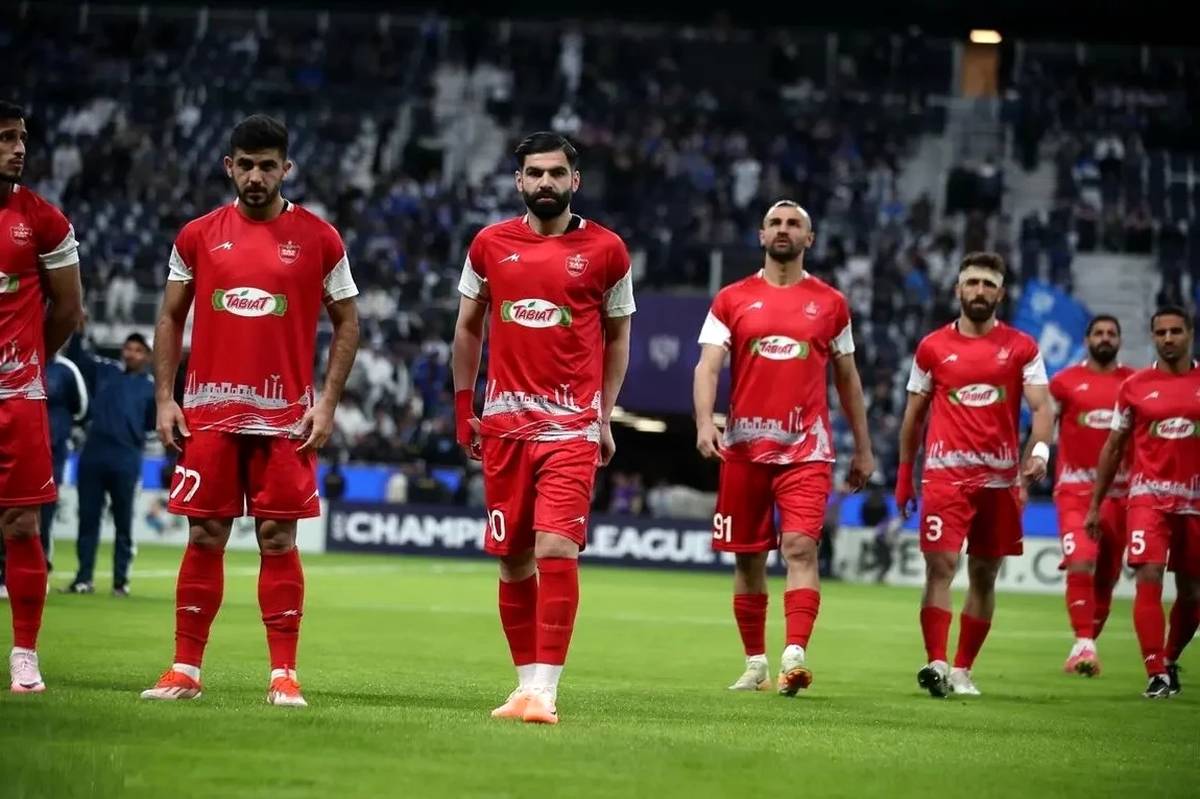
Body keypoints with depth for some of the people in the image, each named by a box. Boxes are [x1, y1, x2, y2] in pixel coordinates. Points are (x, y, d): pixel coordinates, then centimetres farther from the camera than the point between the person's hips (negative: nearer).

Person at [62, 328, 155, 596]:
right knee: (88, 517, 5)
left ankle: (121, 581, 7)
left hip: (125, 460, -2)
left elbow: (154, 423, 5)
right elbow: (76, 355, 14)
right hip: (93, 455, 2)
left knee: (123, 521, 3)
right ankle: (84, 578, 10)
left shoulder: (151, 387, 7)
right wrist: (78, 331, 3)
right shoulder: (105, 371, 12)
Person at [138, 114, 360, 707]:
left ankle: (284, 675, 2)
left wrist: (327, 403, -3)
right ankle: (185, 670, 8)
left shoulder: (318, 239, 1)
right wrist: (164, 398, 3)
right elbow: (170, 319, 12)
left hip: (285, 415, -1)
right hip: (208, 410, 2)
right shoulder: (198, 236, 6)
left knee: (278, 540, -2)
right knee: (204, 537, 3)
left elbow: (347, 324, 6)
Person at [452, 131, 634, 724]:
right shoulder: (490, 245, 7)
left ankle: (545, 689, -16)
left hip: (571, 425, -3)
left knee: (556, 549, -16)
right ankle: (527, 680, 18)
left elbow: (618, 336, 10)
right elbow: (468, 328, 16)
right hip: (504, 423, 3)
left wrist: (606, 415, 5)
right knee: (513, 560, 7)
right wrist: (464, 409, 12)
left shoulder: (605, 250, 2)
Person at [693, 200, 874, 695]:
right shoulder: (732, 300, 7)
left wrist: (863, 449, 16)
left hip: (806, 449, -1)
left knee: (800, 547, -17)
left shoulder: (829, 303, 9)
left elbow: (847, 378, 16)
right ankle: (755, 664, 18)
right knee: (748, 557, 7)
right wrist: (704, 423, -19)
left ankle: (795, 656, -27)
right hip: (744, 446, 1)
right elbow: (708, 367, -1)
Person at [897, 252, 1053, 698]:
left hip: (1000, 477, 1)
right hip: (945, 473, -1)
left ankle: (962, 670, 15)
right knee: (940, 565, -14)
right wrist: (904, 475, 13)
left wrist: (1039, 450, -22)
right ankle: (936, 664, -21)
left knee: (984, 575, 6)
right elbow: (914, 415, 14)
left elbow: (1042, 406, -3)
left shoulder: (1021, 348, 5)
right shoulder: (933, 347, 7)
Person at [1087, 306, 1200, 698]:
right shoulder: (1135, 386, 3)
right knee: (1148, 579, -17)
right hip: (1148, 495, -1)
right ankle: (1157, 675, -17)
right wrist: (1095, 504, 7)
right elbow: (1114, 448, 9)